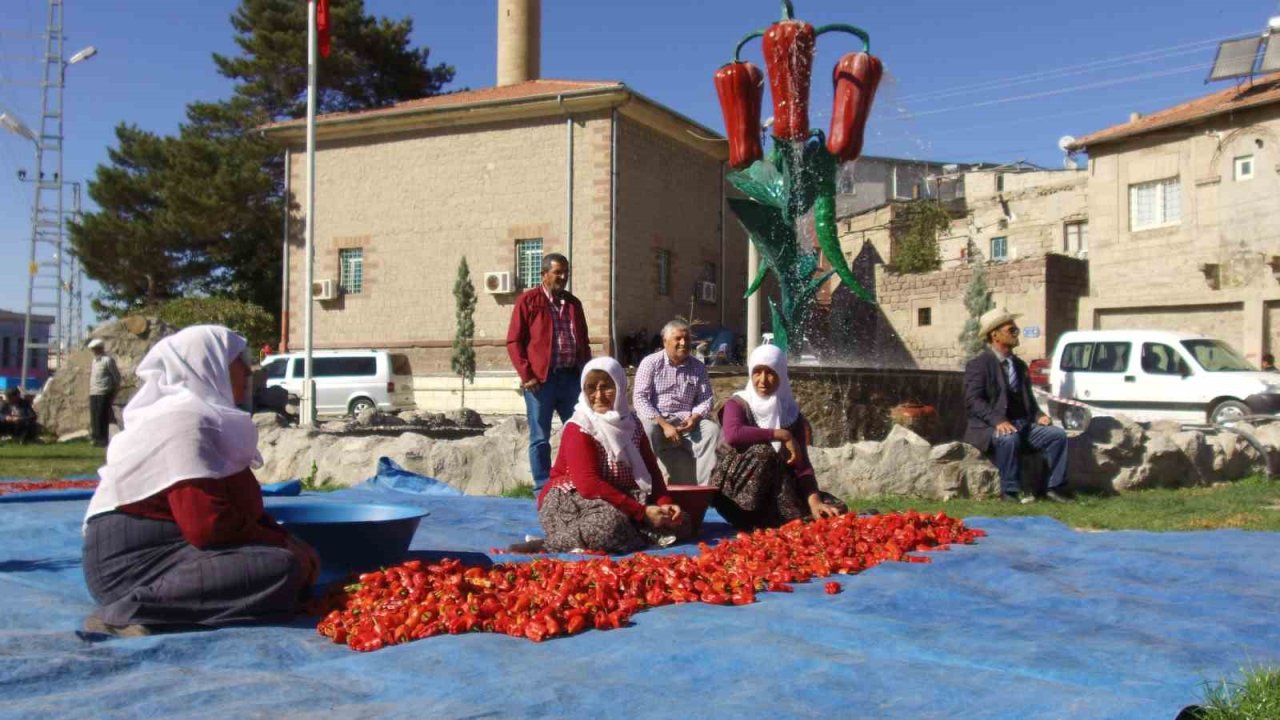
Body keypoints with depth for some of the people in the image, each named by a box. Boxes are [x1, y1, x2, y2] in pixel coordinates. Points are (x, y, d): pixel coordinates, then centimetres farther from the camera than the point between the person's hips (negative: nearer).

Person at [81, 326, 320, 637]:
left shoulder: (203, 414, 15)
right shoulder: (185, 418, -16)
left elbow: (241, 504, 18)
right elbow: (209, 525, -24)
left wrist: (286, 540, 3)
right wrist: (282, 543, -11)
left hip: (164, 548, 10)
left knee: (298, 560, 6)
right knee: (281, 568, -25)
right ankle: (130, 610, -22)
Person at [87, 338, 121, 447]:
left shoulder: (107, 360, -8)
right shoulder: (95, 360, 18)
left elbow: (117, 375, -8)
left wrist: (114, 392, -7)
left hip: (103, 393, -8)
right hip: (93, 393, 8)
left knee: (102, 417, -7)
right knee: (94, 417, 7)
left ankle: (102, 439, -3)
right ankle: (96, 438, 13)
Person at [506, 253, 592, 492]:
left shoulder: (573, 303, 16)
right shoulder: (529, 300, -1)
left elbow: (583, 342, 21)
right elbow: (514, 341, -4)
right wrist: (526, 375, -12)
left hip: (572, 377, 5)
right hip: (541, 379, -5)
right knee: (540, 438, 3)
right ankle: (542, 488, 11)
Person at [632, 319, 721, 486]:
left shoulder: (698, 367, 12)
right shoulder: (650, 363, 1)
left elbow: (706, 399, 9)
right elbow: (640, 399, -8)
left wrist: (694, 418, -14)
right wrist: (664, 424, -20)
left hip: (687, 421, 3)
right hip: (657, 421, -3)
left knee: (712, 429, -25)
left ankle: (701, 487, -28)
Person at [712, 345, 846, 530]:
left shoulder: (791, 412, 5)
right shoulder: (738, 404, -5)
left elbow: (802, 464, -2)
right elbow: (732, 434, -29)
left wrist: (814, 501, -20)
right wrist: (782, 435, -24)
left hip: (778, 492, 4)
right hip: (738, 492, -4)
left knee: (835, 511, -13)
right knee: (761, 451, -32)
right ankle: (751, 523, -23)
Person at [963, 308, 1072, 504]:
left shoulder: (1019, 364, 18)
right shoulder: (979, 363, -7)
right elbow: (973, 400, -16)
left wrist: (1039, 415, 3)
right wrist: (997, 420, -28)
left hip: (1024, 423, 7)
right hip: (991, 426, -7)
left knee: (1058, 434, -9)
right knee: (1009, 438, -36)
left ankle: (1055, 487, -2)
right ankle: (1010, 491, -23)